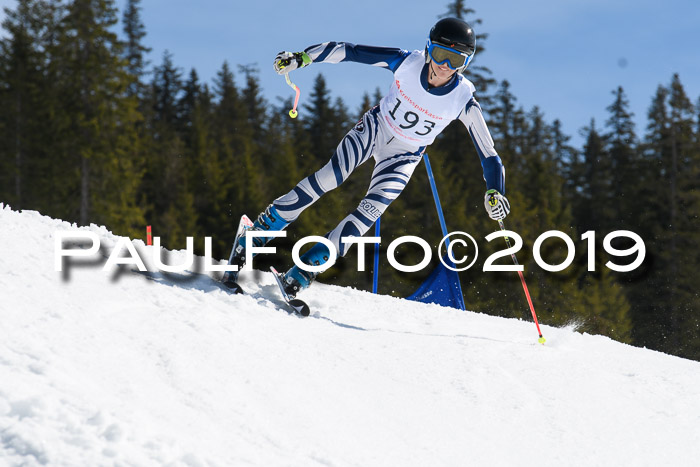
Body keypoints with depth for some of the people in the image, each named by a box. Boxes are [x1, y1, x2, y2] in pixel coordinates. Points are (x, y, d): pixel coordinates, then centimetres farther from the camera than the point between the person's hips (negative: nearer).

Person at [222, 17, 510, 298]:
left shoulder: (463, 100, -23)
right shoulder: (407, 63, -21)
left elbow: (488, 154, -19)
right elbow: (349, 51, -15)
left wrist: (495, 192, -35)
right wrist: (301, 58, -21)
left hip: (403, 158, 0)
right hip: (375, 128, 0)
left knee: (369, 213, -19)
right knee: (329, 178, -22)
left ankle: (300, 275, -16)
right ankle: (256, 235, -15)